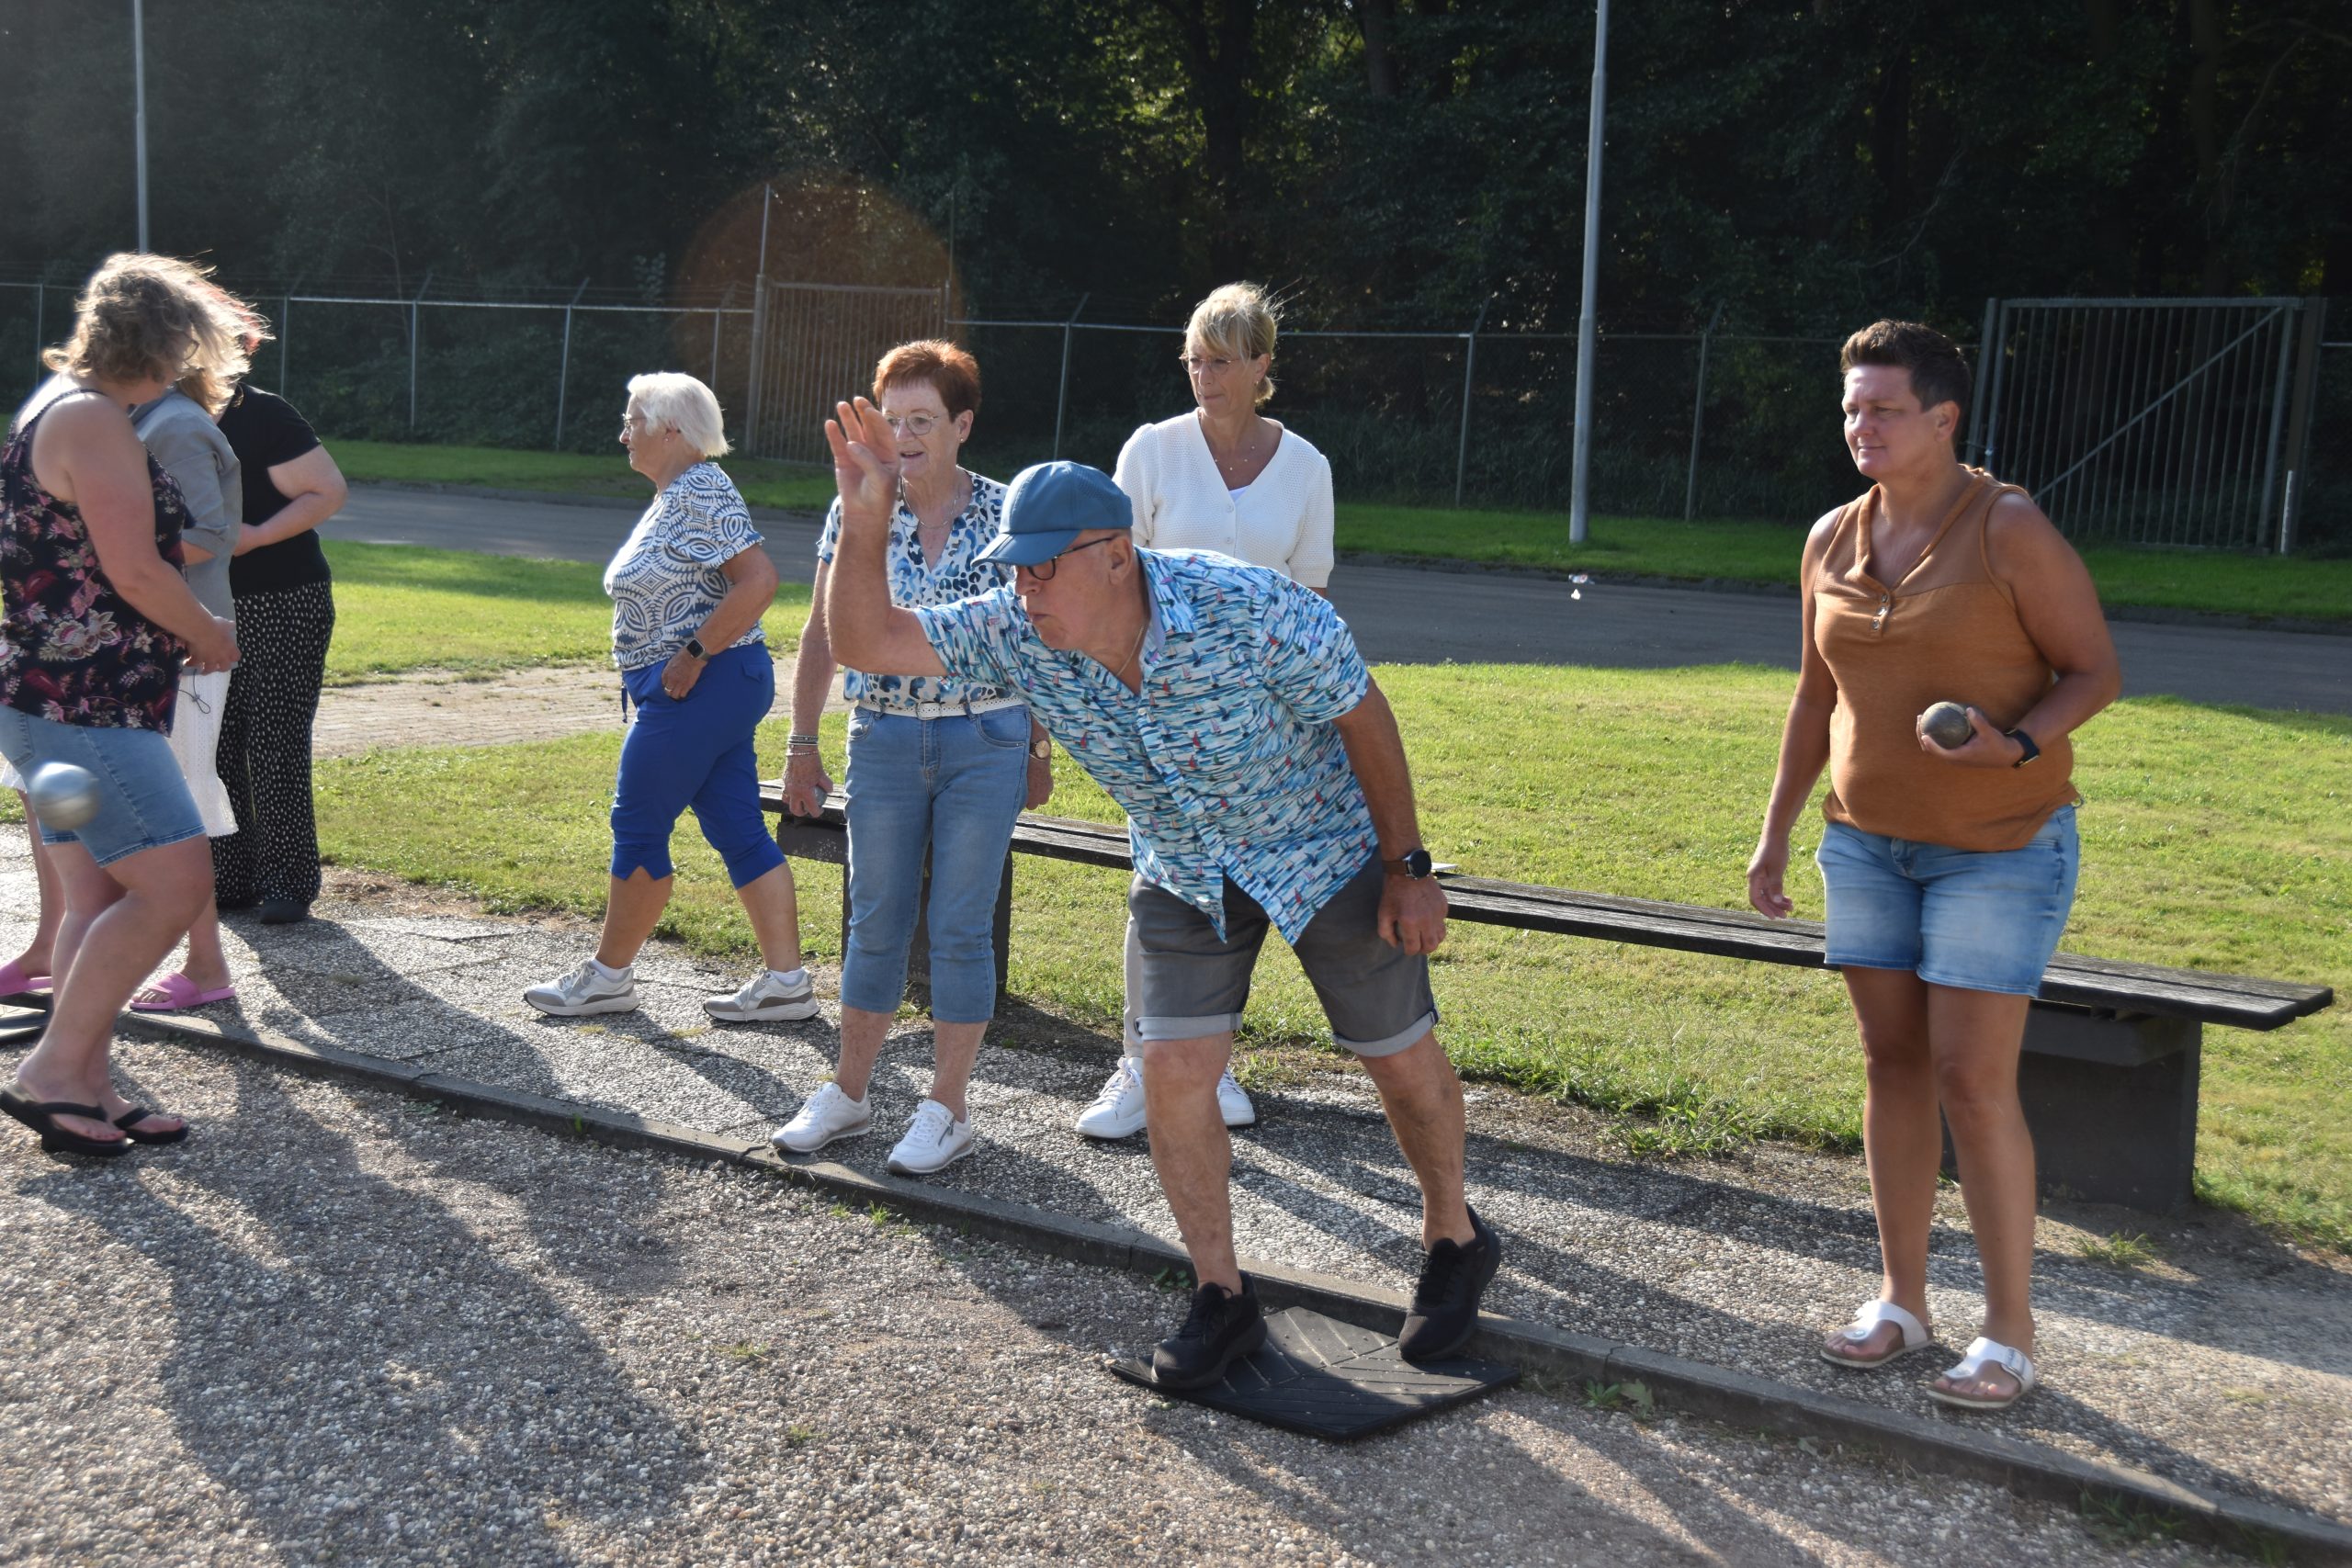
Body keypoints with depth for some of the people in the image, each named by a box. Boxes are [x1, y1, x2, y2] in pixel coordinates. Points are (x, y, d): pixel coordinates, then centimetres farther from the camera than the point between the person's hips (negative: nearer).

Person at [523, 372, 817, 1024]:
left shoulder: (701, 492, -15)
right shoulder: (675, 495, 17)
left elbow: (759, 581, -25)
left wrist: (693, 655, -21)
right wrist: (650, 674, 17)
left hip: (699, 686, -10)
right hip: (715, 690, 10)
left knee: (637, 826, 0)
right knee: (739, 830, 8)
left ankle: (609, 975, 13)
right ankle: (785, 981, 9)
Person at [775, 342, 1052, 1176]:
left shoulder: (1005, 515, -4)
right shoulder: (856, 512, 1)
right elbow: (822, 636, 8)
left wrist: (1040, 746, 6)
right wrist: (802, 744, 8)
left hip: (986, 742, -2)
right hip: (884, 739, 2)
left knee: (961, 927, 2)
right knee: (876, 923, 8)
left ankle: (947, 1108, 13)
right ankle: (847, 1093, 22)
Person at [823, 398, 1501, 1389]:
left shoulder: (1252, 611, -34)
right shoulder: (1017, 635, -21)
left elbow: (1363, 715, -19)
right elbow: (863, 641, -21)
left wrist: (1410, 867, -12)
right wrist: (866, 517, -37)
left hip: (1324, 850, -3)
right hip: (1182, 874, 4)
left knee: (1403, 1062, 7)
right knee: (1174, 1070, -6)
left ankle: (1455, 1242, 34)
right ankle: (1221, 1299, 13)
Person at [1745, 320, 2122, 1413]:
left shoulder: (2010, 530, -13)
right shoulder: (1833, 540, 4)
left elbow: (2095, 670, -10)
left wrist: (2020, 744, -29)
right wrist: (1775, 832, 11)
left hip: (1999, 850, -5)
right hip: (1867, 844, 5)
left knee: (1972, 1081, -7)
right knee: (1893, 1064, 9)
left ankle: (2010, 1333, 6)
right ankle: (1901, 1300, 20)